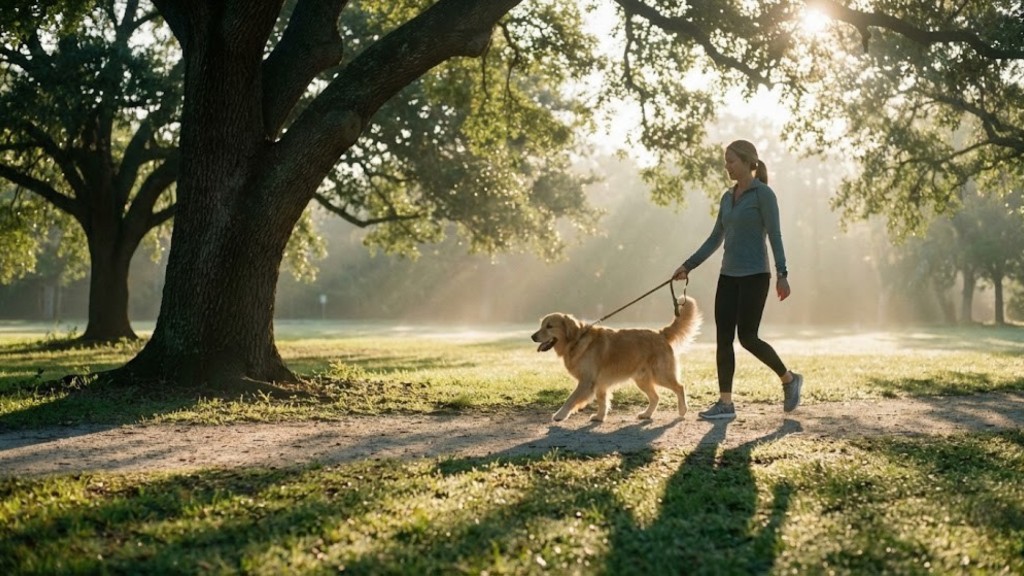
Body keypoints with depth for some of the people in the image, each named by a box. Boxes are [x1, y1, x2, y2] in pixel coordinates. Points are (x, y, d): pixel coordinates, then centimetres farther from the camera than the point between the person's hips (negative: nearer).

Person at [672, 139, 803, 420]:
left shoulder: (763, 193, -8)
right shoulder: (727, 197, 14)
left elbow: (775, 235, -13)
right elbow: (715, 239, 17)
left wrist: (782, 274, -19)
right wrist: (687, 266, 11)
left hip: (754, 274, -8)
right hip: (729, 275, 8)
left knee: (747, 337, -7)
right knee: (723, 338, 1)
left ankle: (789, 379, 16)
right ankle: (725, 404, 4)